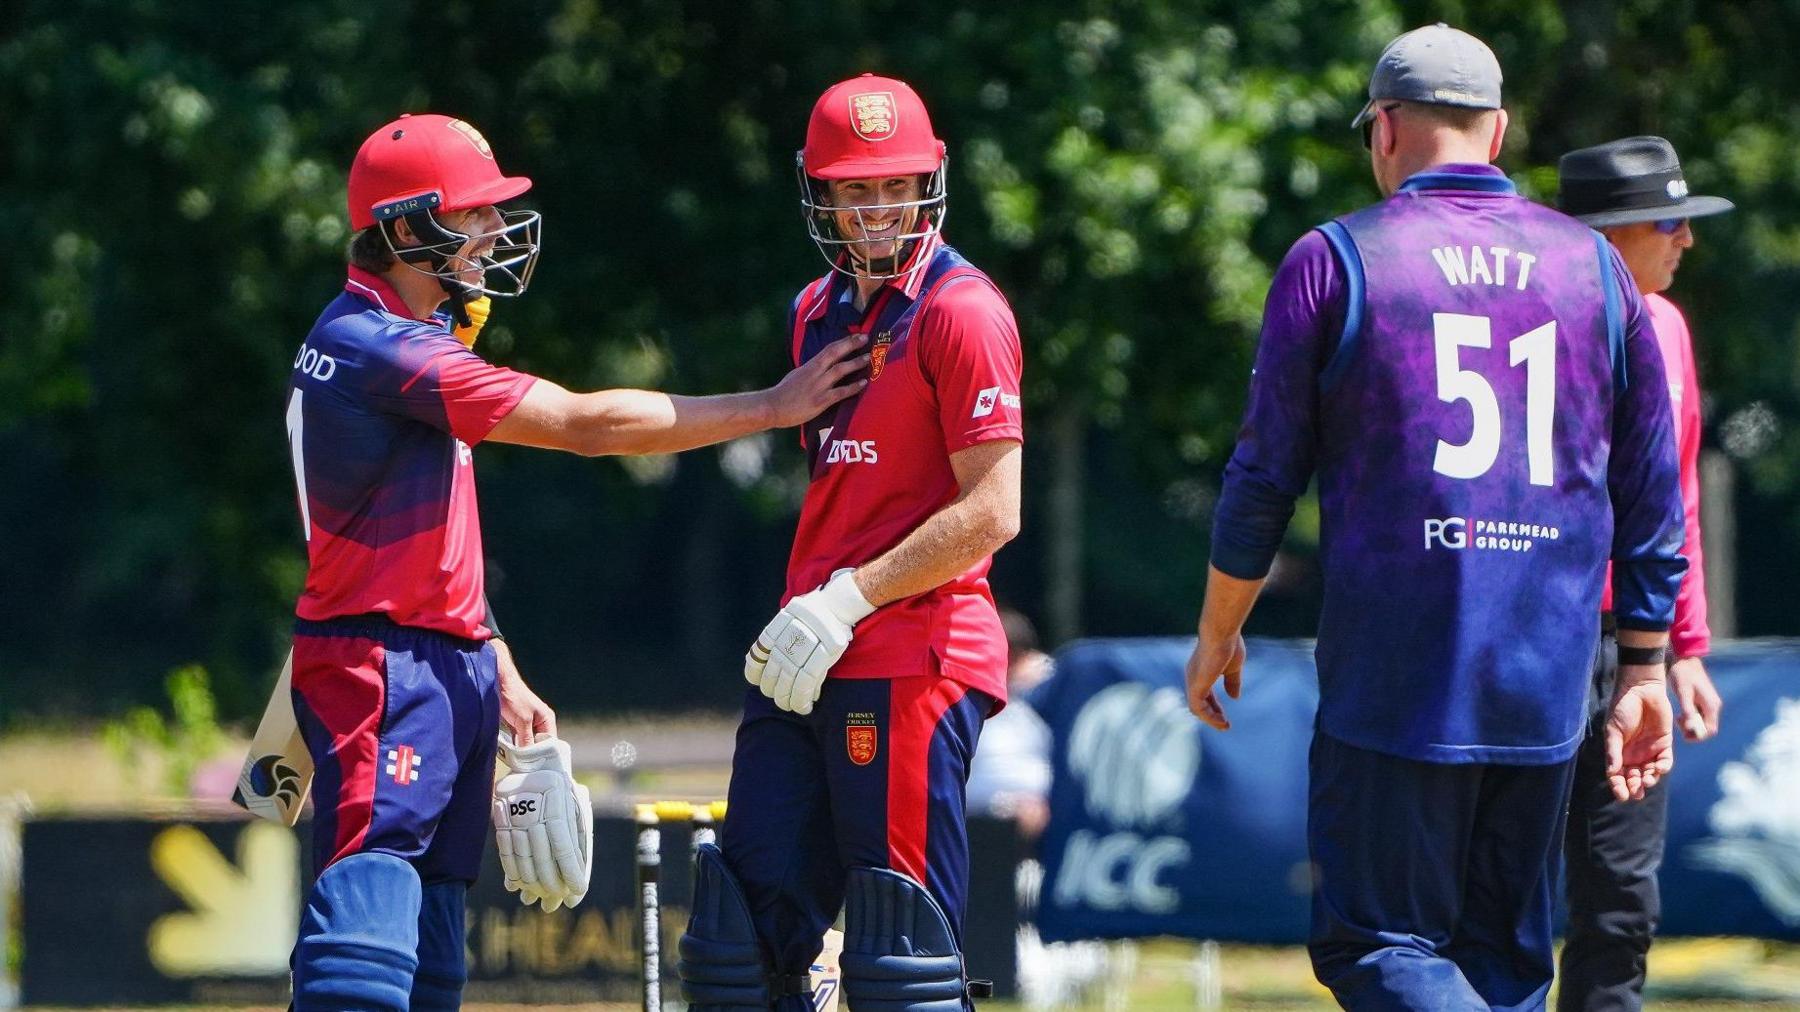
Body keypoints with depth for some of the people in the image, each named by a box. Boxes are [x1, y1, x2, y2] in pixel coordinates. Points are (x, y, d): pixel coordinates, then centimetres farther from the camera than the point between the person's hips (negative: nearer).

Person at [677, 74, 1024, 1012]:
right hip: (808, 669, 9)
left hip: (911, 662, -9)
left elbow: (992, 512, -15)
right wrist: (801, 613, 13)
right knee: (743, 933, 9)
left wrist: (851, 600, -17)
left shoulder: (960, 311, -9)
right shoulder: (819, 311, 17)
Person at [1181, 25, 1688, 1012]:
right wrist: (1644, 669, 15)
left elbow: (1265, 476, 1)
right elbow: (1650, 490, 10)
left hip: (1395, 677, -4)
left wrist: (1217, 634, 13)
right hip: (1546, 690, 4)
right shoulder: (1593, 265, 10)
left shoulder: (1333, 260, -1)